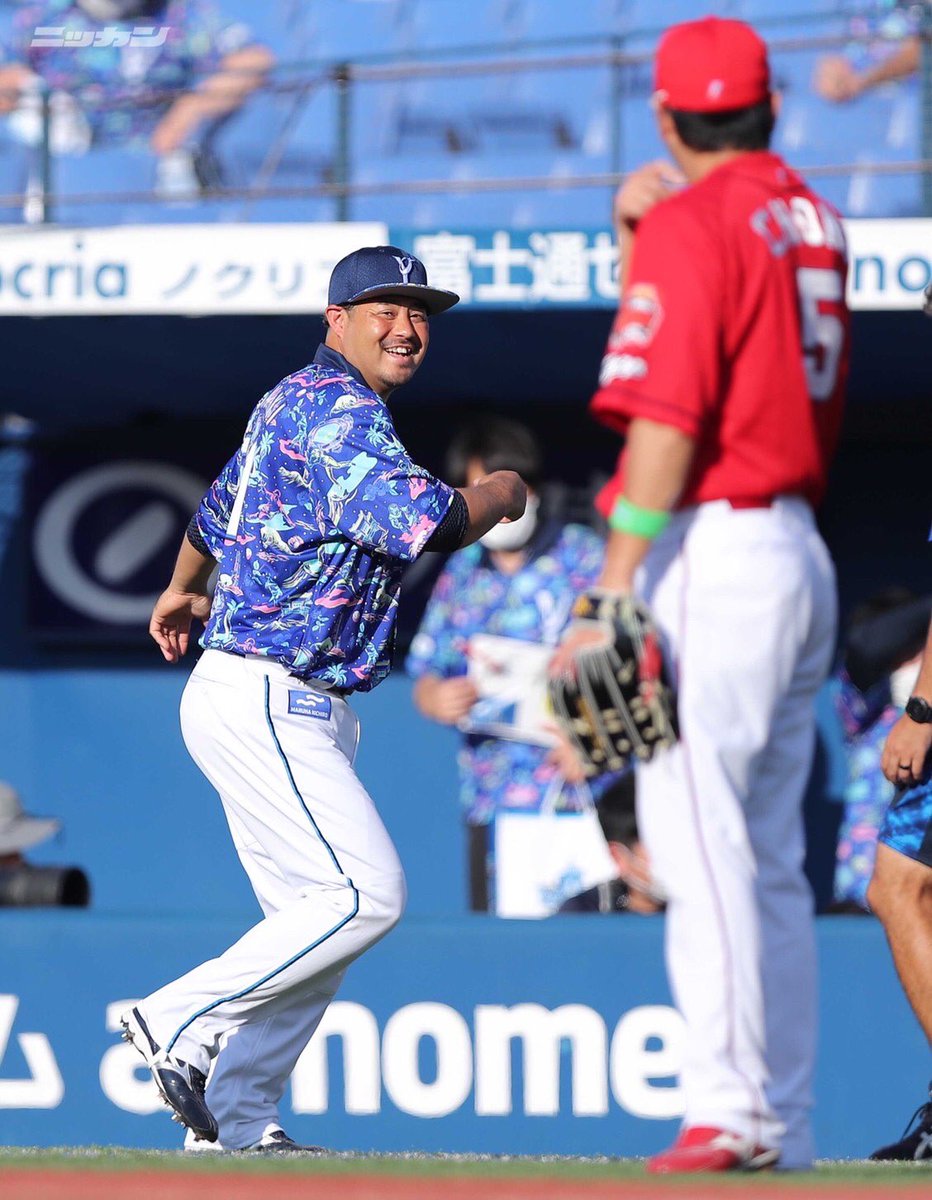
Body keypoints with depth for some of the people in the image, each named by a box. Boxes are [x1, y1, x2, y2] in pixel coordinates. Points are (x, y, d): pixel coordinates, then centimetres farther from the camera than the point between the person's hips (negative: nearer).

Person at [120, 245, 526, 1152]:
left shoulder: (292, 403, 19)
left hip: (295, 713, 11)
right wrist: (500, 493, -5)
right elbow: (422, 523, -27)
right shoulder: (337, 406, -13)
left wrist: (183, 593, 56)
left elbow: (217, 507, 37)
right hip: (259, 701, -11)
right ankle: (184, 1023, -12)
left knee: (313, 919, 8)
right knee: (366, 892, -18)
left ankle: (237, 1117, 7)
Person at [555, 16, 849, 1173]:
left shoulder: (693, 224, -11)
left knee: (696, 838, -11)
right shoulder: (812, 219, 14)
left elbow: (665, 426, -18)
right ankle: (783, 1126, 11)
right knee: (771, 856, 11)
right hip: (803, 556, 9)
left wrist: (613, 594, -19)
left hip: (714, 554, -9)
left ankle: (728, 1108, -19)